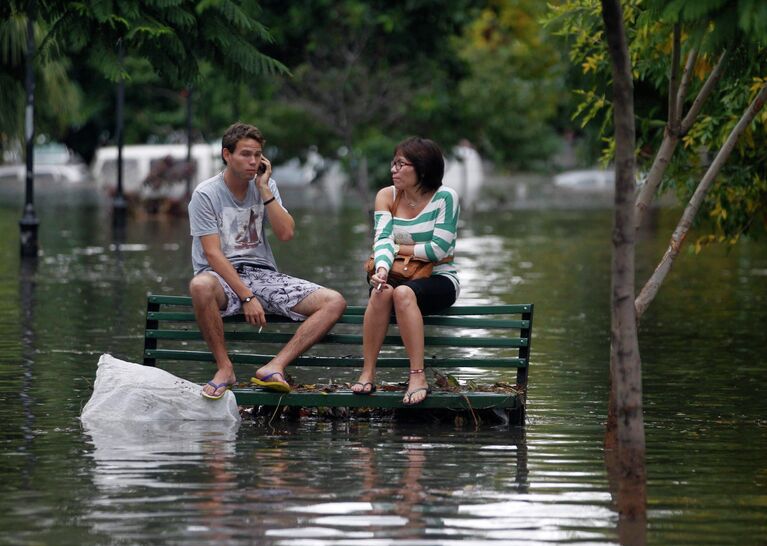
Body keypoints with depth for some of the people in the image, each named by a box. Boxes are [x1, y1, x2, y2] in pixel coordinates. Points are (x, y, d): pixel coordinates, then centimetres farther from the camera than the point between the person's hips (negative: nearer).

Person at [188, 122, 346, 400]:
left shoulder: (265, 187, 8)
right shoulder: (206, 194, -6)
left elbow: (285, 233, -5)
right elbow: (213, 254, -14)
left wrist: (264, 189, -9)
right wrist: (246, 297, -22)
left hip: (264, 275, 5)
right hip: (223, 276, -5)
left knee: (334, 302, -15)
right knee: (200, 286, -42)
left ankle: (274, 367, -25)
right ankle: (224, 368, -25)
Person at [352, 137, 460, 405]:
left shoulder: (444, 197, -8)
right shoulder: (387, 196, 5)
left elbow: (438, 249, -14)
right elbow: (382, 240, -9)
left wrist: (396, 248, -5)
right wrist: (382, 267, -30)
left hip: (439, 279, -3)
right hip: (401, 277, 3)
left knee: (403, 292, -36)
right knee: (381, 291, -32)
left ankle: (418, 377, -37)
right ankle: (367, 374, -30)